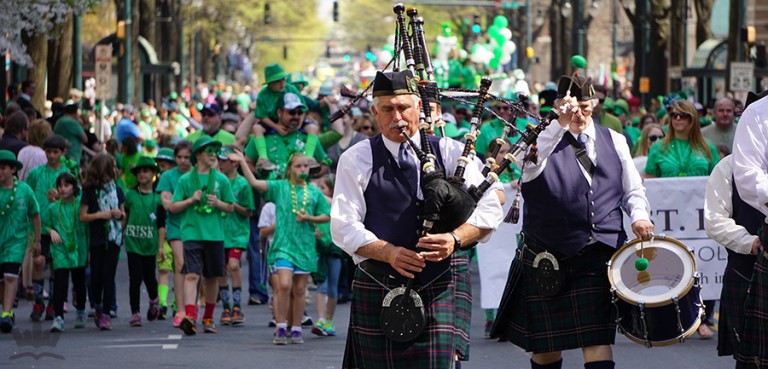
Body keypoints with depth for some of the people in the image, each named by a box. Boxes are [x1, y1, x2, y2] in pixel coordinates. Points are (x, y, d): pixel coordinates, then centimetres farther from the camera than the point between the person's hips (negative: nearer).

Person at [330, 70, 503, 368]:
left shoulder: (450, 153, 7)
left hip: (437, 291, 0)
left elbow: (489, 209, 3)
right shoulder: (356, 160, 4)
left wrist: (454, 239, -16)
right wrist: (390, 253, -19)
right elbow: (344, 227, -3)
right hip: (376, 293, 0)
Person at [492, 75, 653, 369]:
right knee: (545, 345, 8)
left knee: (599, 340, -7)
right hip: (549, 256, -2)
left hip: (599, 256, 2)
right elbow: (529, 162, -27)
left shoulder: (614, 141, 10)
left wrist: (639, 215, -3)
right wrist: (561, 123, -37)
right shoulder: (546, 138, -3)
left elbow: (633, 190, 19)